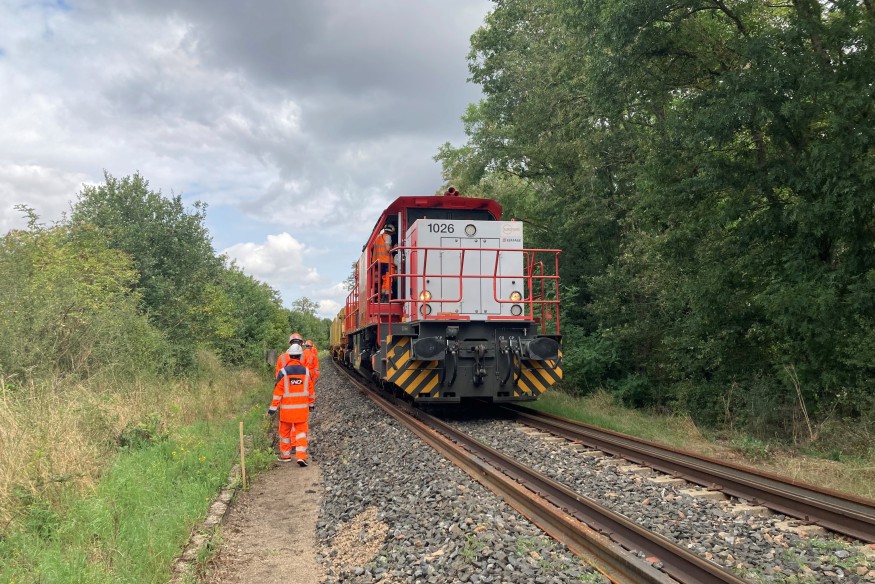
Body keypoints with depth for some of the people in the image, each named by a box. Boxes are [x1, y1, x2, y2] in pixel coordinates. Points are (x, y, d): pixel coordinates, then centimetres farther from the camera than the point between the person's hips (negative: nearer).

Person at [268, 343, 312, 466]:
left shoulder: (283, 372, -11)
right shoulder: (306, 371, -1)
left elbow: (277, 392, -9)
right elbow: (310, 390, 7)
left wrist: (273, 407, -4)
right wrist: (310, 404, 21)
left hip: (286, 408, -2)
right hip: (302, 408, 2)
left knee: (285, 431, 13)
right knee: (301, 431, 7)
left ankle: (285, 455, 24)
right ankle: (301, 456, -6)